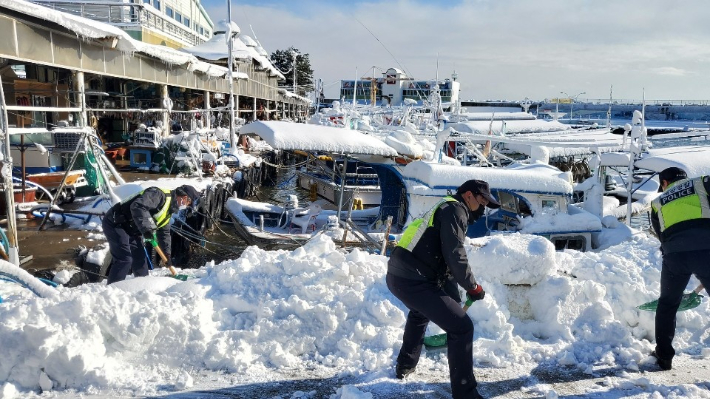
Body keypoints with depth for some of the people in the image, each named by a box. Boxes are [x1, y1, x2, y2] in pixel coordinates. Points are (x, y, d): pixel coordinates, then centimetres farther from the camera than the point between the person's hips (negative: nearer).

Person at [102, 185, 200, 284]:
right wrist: (146, 228, -37)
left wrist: (167, 253, 15)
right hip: (115, 223, -10)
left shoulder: (169, 210, 12)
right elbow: (137, 206, -35)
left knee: (140, 258, 13)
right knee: (124, 259, -16)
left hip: (130, 230, 10)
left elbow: (164, 232, 20)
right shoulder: (159, 194, -20)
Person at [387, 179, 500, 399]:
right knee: (462, 327, -4)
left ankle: (405, 365, 49)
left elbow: (445, 261, 28)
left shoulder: (446, 209, 25)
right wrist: (473, 287, -1)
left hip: (398, 275, 11)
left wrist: (454, 300, 28)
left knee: (421, 311, 39)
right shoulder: (455, 210, -5)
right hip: (413, 280, -11)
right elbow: (455, 257, -15)